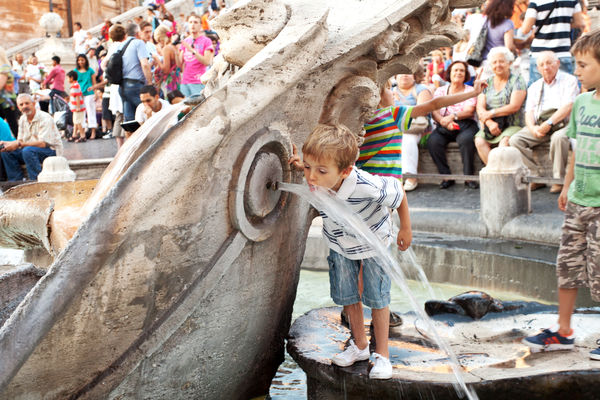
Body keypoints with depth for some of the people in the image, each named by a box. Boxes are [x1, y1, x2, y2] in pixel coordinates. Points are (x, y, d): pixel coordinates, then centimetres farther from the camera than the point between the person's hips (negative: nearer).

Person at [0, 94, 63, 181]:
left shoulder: (45, 118, -18)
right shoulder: (22, 119, 8)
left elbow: (43, 143, -26)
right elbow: (20, 140, 10)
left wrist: (19, 144, -28)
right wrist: (8, 144, -12)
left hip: (52, 151, -8)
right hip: (32, 150, 8)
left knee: (28, 150, -35)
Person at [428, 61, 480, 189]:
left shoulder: (470, 90, 14)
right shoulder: (440, 90, 17)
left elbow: (469, 111, -1)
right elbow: (434, 111, 3)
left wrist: (452, 116, -17)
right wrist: (443, 121, -17)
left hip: (465, 125, -1)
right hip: (444, 127, 2)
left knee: (466, 139, -37)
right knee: (432, 141, -31)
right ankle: (446, 177, -21)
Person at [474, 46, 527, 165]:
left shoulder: (517, 80, 3)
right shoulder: (487, 83, 15)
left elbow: (514, 106, -9)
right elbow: (480, 108, 5)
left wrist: (491, 113, -8)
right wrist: (490, 123, -14)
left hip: (512, 126, -3)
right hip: (490, 127, 4)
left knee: (505, 141, -34)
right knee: (479, 141, -27)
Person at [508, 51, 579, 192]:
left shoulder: (569, 80, 7)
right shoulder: (534, 87, 22)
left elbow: (567, 107, -7)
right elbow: (529, 112, 12)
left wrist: (549, 123, -18)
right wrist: (532, 127, -10)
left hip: (562, 124, -4)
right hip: (538, 125, 5)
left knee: (559, 138, -39)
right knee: (515, 140, -20)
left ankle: (559, 180, -23)